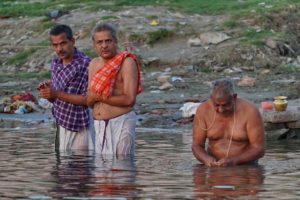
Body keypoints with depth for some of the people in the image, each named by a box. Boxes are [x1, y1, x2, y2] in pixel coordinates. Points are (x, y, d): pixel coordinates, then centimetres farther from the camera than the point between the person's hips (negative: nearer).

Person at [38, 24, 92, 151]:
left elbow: (88, 99, -19)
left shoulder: (86, 64, -15)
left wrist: (57, 94, -21)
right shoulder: (55, 63, 9)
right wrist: (47, 92, -7)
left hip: (78, 127, -7)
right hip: (60, 125, 7)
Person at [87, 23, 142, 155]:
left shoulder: (126, 62, -7)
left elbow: (130, 99, -16)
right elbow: (89, 101, 10)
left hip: (121, 122, -7)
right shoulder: (94, 64, 13)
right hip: (98, 124, 7)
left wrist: (99, 97, -10)